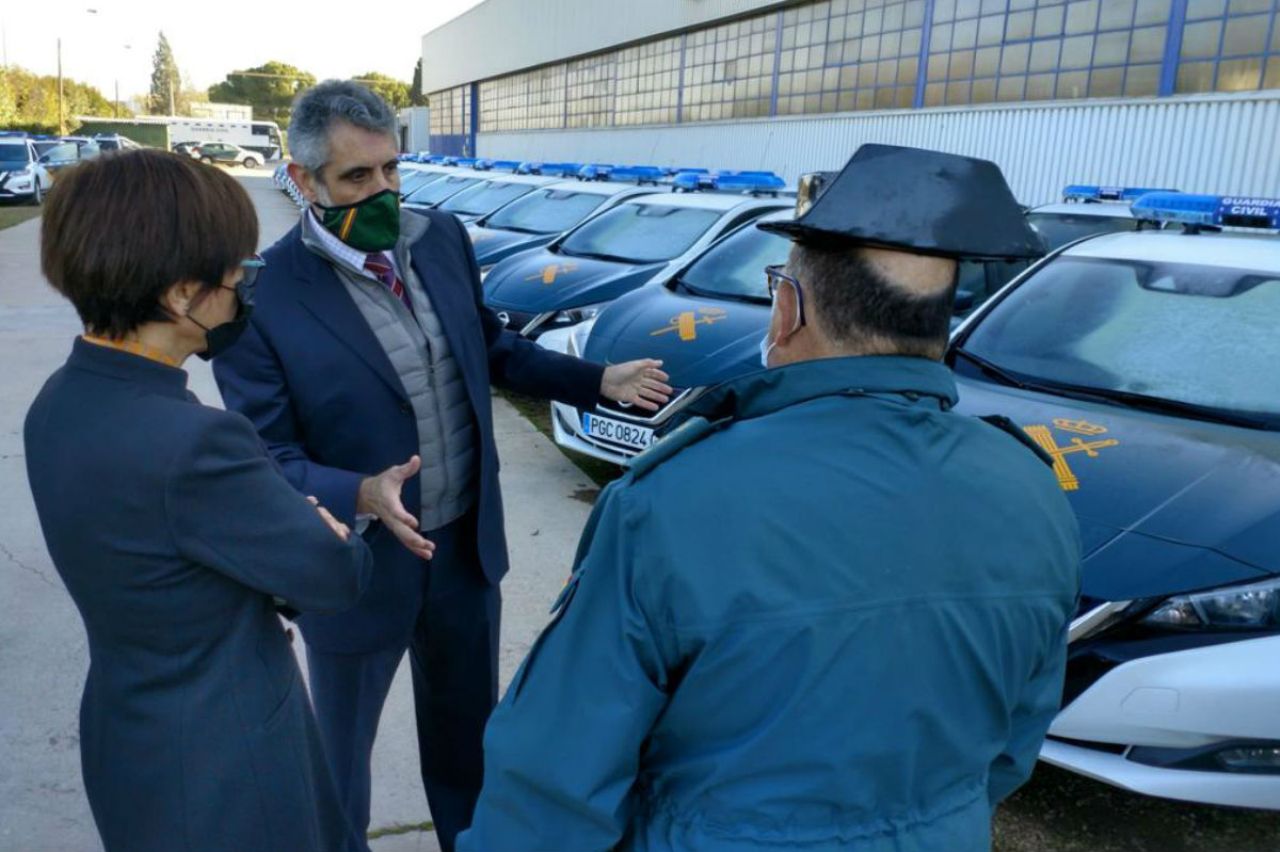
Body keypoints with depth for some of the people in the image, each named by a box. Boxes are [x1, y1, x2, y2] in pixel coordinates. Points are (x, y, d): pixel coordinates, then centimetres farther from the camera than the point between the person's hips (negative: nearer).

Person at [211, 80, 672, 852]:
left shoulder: (444, 239, -5)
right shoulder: (263, 296, -21)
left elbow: (492, 347, 10)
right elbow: (268, 460, -17)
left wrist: (600, 381, 2)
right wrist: (363, 497, -34)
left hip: (468, 545, 5)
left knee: (469, 728, 27)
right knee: (342, 750, 21)